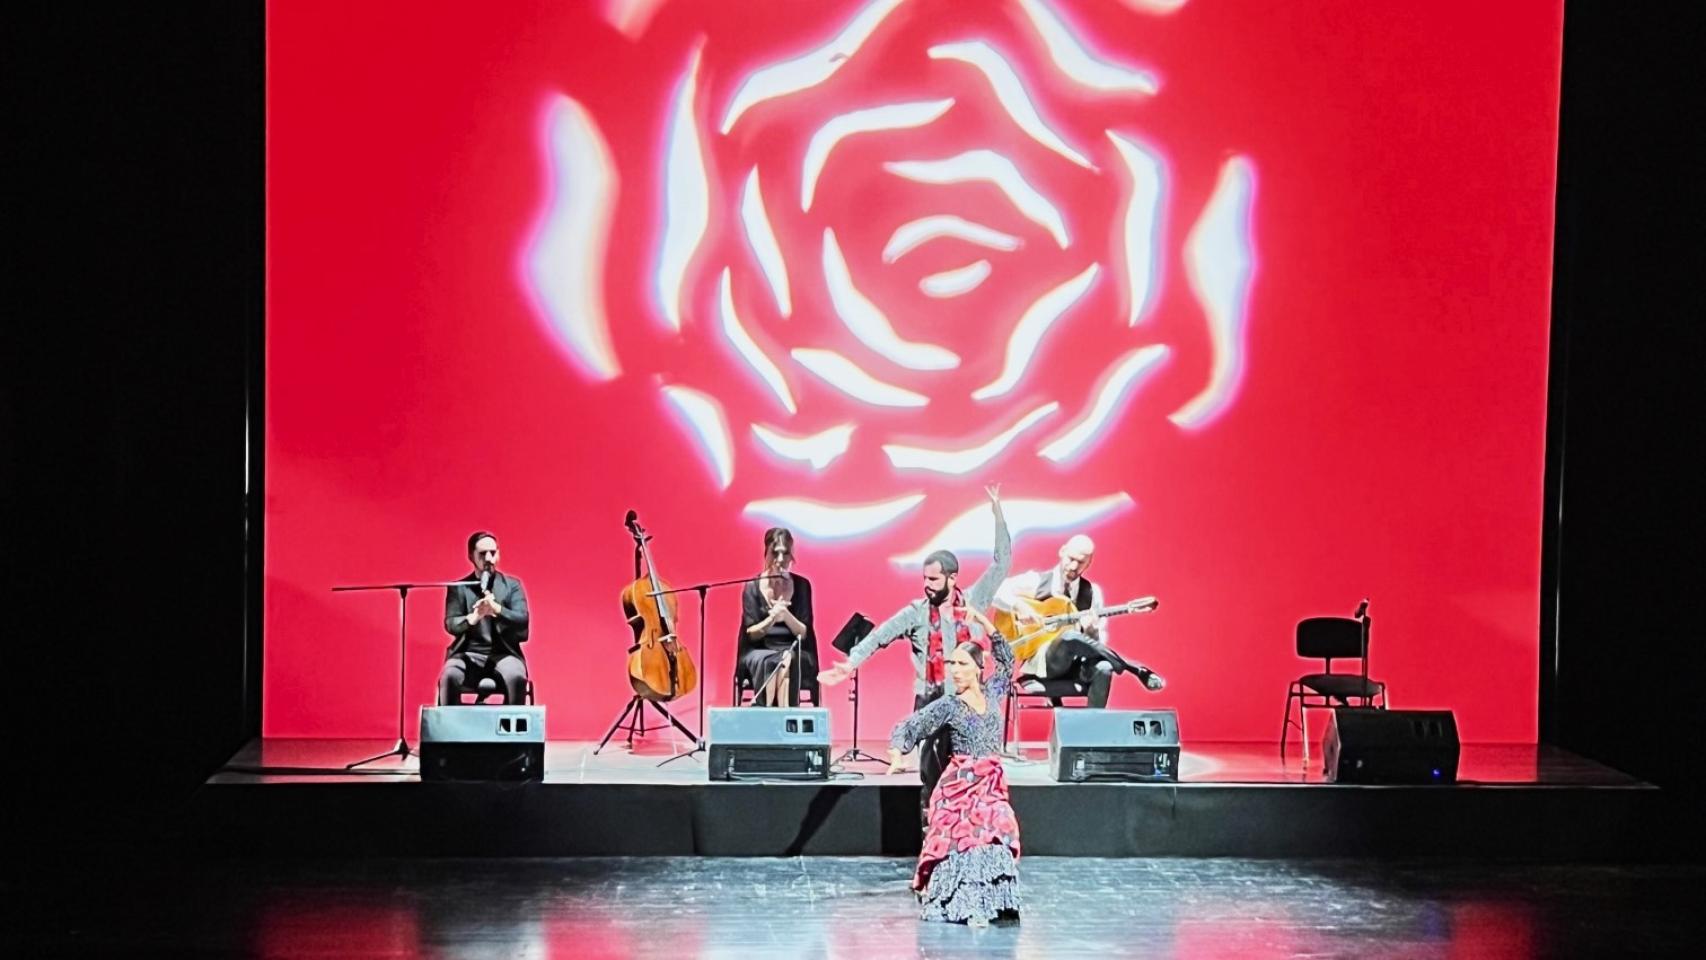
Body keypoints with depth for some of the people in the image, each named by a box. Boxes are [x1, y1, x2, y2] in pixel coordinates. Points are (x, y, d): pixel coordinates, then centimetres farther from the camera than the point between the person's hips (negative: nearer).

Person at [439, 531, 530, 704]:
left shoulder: (512, 585, 10)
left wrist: (497, 609, -22)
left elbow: (522, 621, -2)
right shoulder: (458, 588, 10)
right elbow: (451, 624, -1)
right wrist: (473, 618, -24)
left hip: (503, 654, 0)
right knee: (449, 677, -32)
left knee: (516, 678, -33)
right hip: (468, 654, 0)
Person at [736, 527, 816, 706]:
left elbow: (804, 633, -2)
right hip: (759, 652, 0)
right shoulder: (753, 587, 0)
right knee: (767, 662, -36)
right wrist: (771, 619, -25)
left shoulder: (801, 585, 3)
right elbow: (751, 634, -4)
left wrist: (785, 615, -23)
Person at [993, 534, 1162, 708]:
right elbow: (1000, 595, -4)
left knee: (1102, 668, -34)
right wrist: (1020, 607, -23)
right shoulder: (1037, 581, 3)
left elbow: (1101, 640, 8)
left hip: (1073, 666, 3)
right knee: (1070, 637, -36)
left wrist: (1091, 630, -15)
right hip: (1040, 662, -3)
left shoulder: (1092, 592, 9)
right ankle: (1139, 672, -28)